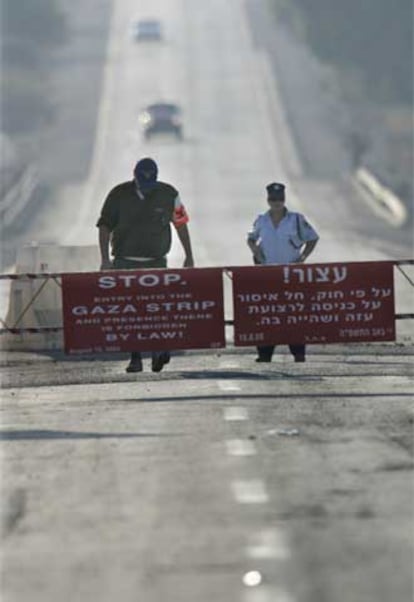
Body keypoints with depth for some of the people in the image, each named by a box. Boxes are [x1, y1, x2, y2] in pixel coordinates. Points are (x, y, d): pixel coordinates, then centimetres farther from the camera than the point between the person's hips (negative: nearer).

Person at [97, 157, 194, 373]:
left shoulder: (168, 194, 1)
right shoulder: (119, 195, -2)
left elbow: (181, 224, 11)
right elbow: (105, 226, 2)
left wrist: (189, 257, 13)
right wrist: (105, 259, -8)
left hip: (156, 262, 0)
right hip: (125, 263, 0)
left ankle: (158, 351, -22)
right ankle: (135, 357, 3)